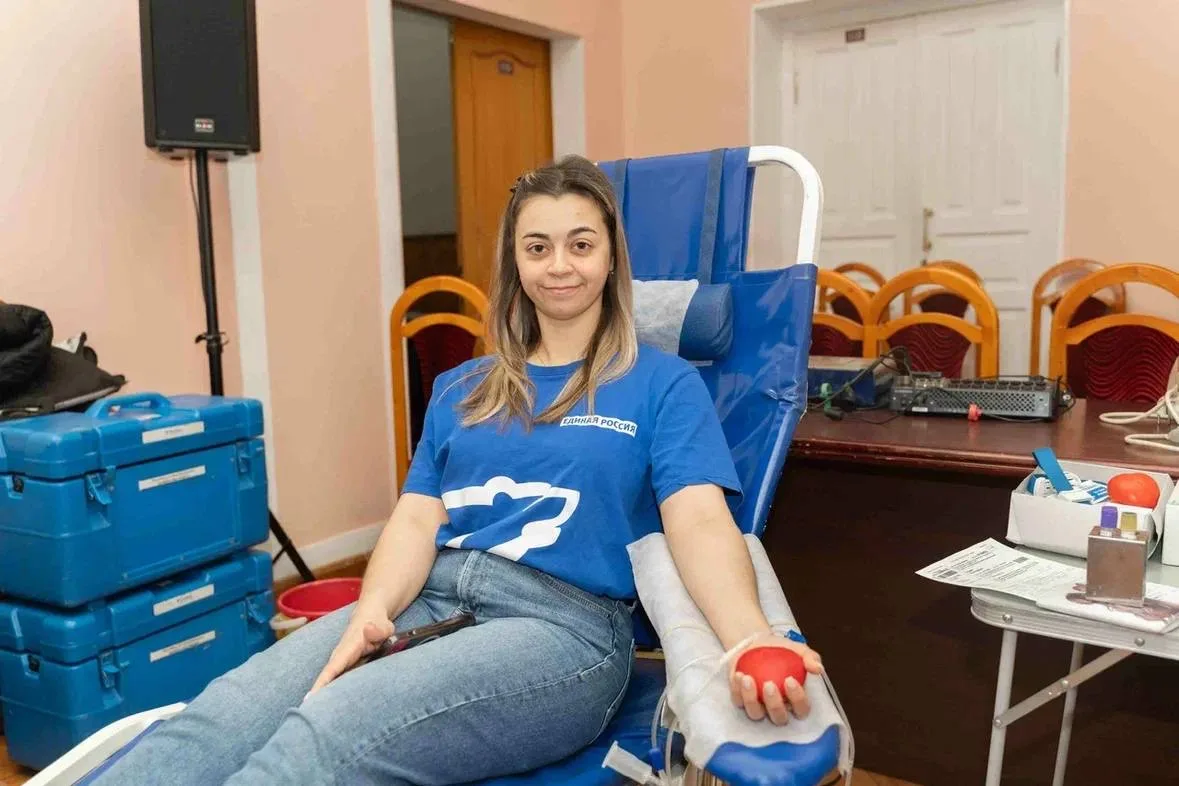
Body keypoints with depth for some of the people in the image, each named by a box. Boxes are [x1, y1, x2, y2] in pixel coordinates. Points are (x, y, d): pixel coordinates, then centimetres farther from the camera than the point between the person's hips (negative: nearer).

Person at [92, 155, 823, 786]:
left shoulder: (663, 383, 7)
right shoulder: (462, 390, 20)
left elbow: (699, 519, -7)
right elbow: (418, 518, 11)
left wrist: (750, 639, -29)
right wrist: (373, 610, -12)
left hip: (562, 621, -4)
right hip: (429, 597, 4)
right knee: (221, 715, -24)